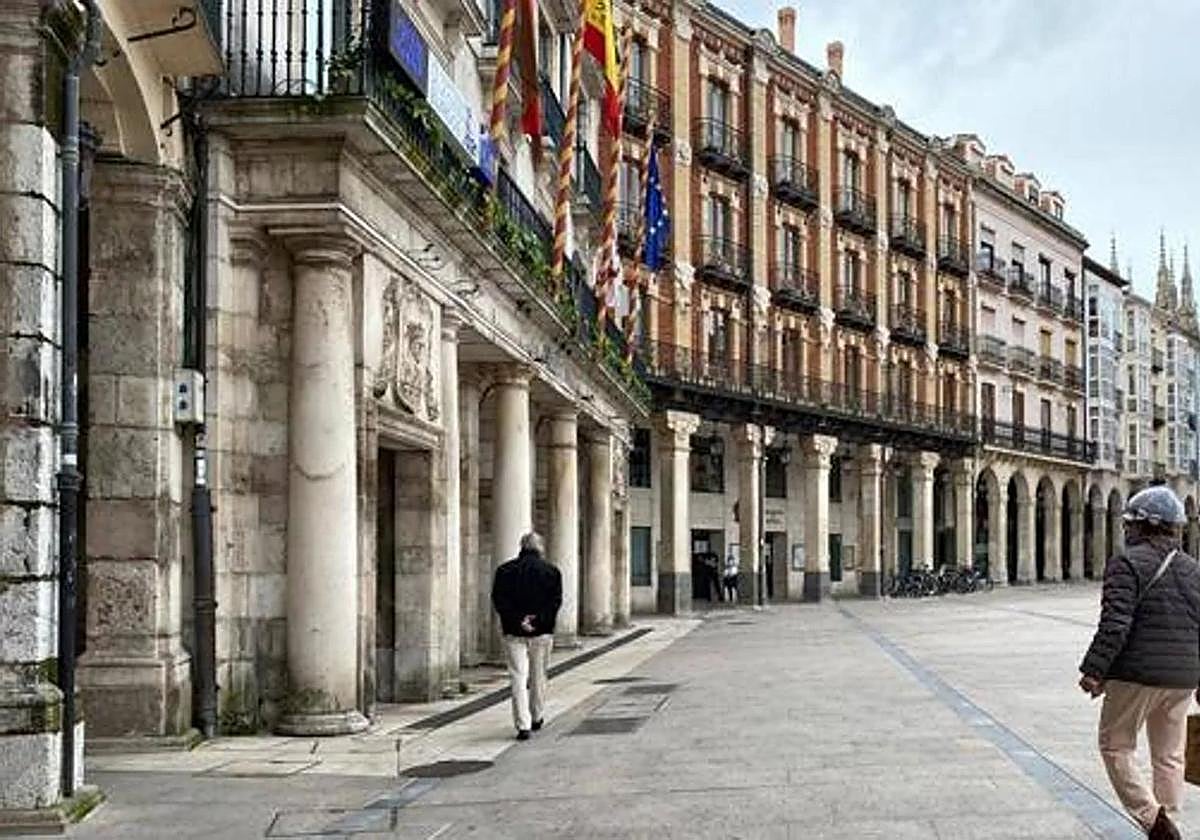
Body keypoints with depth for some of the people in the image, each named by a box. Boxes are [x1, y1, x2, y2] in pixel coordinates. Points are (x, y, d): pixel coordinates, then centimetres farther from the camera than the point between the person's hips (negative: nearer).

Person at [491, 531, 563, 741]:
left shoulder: (504, 570, 4)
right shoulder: (551, 571, 3)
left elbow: (499, 600, -5)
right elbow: (555, 601, -6)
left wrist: (518, 621, -12)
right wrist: (538, 621, -12)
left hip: (514, 633, -1)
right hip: (542, 633, 1)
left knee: (518, 678, -2)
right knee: (538, 677, 16)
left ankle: (523, 725, -10)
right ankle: (536, 718, 29)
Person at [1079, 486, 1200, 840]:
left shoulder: (1128, 564, -10)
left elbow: (1115, 624, -18)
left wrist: (1094, 670, -15)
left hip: (1136, 674, -6)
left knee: (1115, 746, 5)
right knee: (1169, 755, 13)